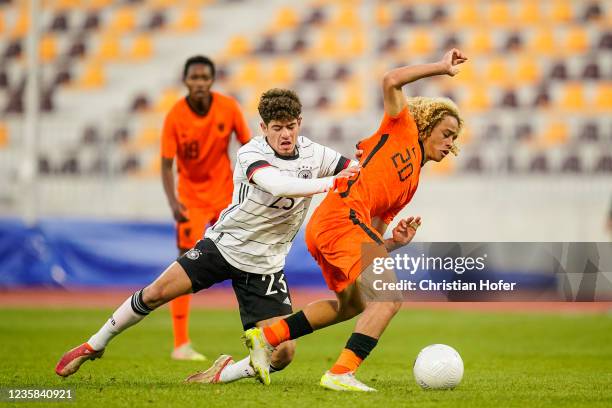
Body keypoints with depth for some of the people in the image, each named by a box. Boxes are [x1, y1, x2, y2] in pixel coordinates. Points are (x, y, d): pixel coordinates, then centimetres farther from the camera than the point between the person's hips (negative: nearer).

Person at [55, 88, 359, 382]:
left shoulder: (312, 153, -6)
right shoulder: (251, 153, -20)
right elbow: (277, 185, -40)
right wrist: (327, 183, -47)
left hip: (264, 266, 3)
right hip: (223, 244, -2)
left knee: (283, 354, -13)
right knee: (156, 293, -9)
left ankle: (223, 374, 12)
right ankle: (94, 346, 15)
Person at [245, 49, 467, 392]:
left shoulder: (412, 184, 30)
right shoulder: (403, 131, 10)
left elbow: (375, 240, 26)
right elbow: (391, 82, -6)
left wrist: (396, 243, 5)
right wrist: (441, 68, 0)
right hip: (343, 215, -10)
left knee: (353, 304, 28)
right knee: (390, 298, -16)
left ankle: (267, 336, 28)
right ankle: (341, 374, -24)